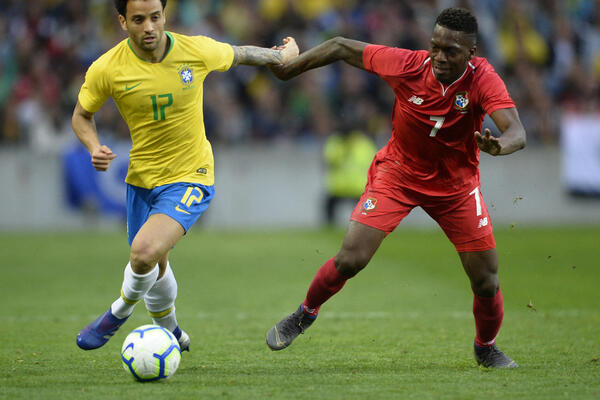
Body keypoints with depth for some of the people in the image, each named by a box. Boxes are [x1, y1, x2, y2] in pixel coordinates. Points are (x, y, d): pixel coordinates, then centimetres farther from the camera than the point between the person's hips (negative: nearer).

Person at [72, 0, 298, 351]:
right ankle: (170, 333, 47)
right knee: (154, 267, 17)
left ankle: (120, 310, 4)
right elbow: (82, 115, 4)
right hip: (141, 178, 3)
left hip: (190, 177, -3)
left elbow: (240, 54, 7)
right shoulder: (106, 70, -14)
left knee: (145, 251, -26)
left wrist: (283, 54, 25)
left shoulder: (197, 51, -15)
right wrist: (95, 148, -16)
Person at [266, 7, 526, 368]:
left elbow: (517, 133, -37)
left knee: (486, 282, -1)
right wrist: (288, 68, -3)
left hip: (456, 185, 1)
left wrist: (498, 146, -60)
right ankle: (305, 315, 16)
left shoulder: (483, 79, -25)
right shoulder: (407, 66, -23)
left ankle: (486, 348, 31)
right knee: (350, 259, -13)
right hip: (398, 173, -1)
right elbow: (342, 47, -10)